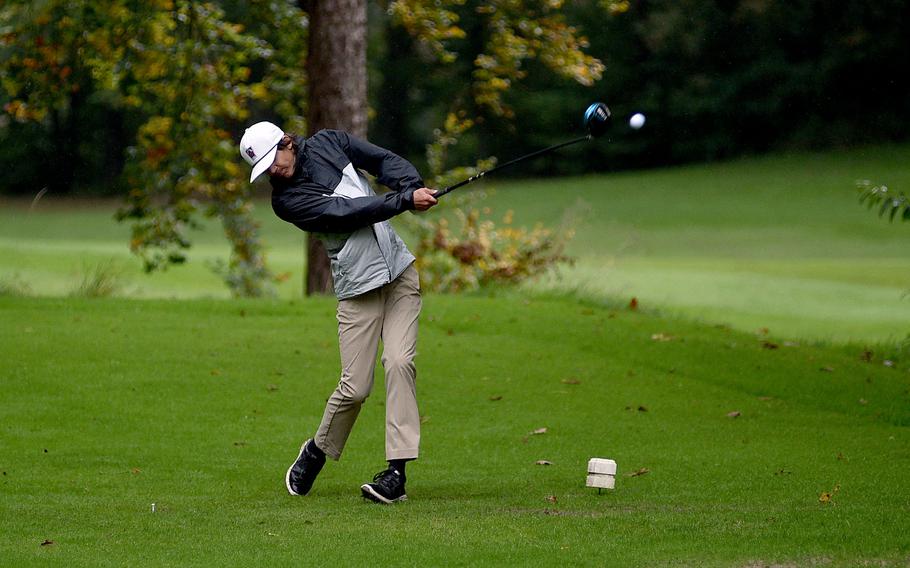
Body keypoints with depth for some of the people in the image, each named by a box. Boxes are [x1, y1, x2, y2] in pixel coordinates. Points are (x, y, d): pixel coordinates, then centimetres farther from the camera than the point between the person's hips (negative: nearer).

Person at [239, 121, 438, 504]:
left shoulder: (329, 143, 6)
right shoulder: (287, 200, -11)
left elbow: (385, 161, 6)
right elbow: (348, 212, -20)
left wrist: (414, 186, -14)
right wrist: (405, 200, -25)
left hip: (399, 270, 3)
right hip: (358, 288, -3)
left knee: (400, 363, -12)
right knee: (355, 387, -7)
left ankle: (397, 471, -15)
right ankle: (318, 450, 23)